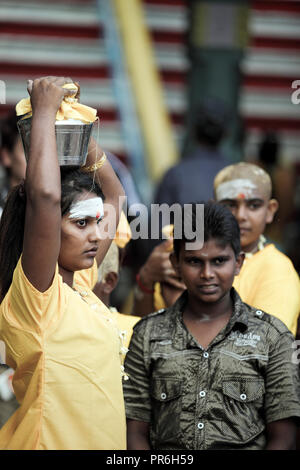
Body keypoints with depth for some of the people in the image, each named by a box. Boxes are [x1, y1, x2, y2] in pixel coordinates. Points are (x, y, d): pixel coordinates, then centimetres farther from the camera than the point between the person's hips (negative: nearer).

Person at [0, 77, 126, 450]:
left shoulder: (80, 289, 6)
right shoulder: (32, 295, -16)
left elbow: (114, 198, 21)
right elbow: (44, 196, -31)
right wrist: (44, 111, -21)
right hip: (49, 440, -8)